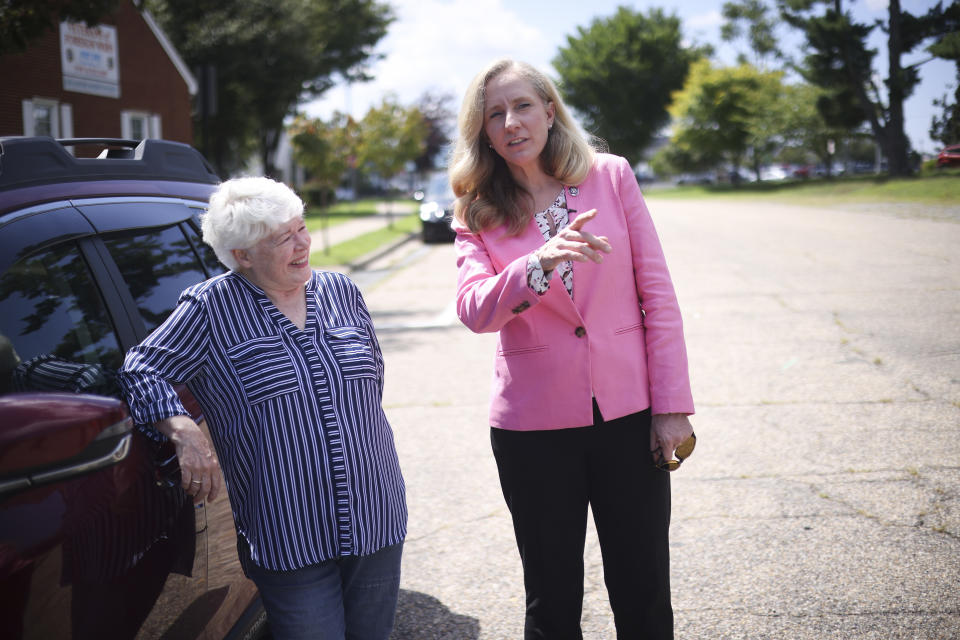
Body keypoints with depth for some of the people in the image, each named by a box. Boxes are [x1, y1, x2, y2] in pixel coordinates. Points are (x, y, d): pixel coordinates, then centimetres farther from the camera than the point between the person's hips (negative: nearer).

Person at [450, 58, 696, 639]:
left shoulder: (612, 177, 0)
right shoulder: (479, 214, 1)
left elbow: (658, 296, 0)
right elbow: (475, 311, -16)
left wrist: (673, 407, -4)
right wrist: (539, 262, -34)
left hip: (627, 416, 0)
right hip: (534, 427, 0)